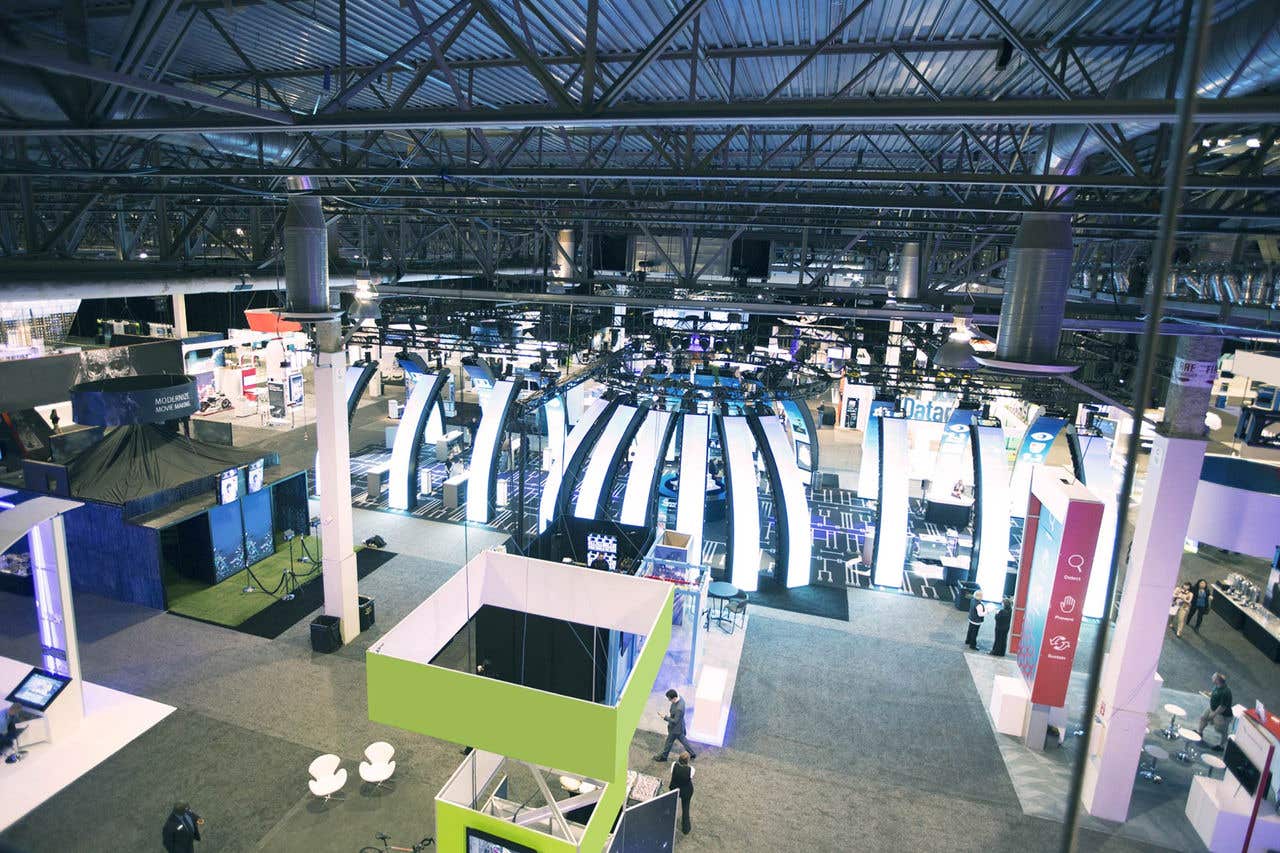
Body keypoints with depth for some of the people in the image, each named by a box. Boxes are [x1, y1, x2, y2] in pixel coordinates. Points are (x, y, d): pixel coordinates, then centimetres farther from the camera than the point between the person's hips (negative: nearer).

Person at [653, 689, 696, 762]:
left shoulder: (679, 709, -41)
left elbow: (675, 721, -29)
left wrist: (666, 717, -24)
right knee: (682, 739, 27)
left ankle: (663, 756, 39)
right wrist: (670, 715, 2)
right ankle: (692, 753, 43)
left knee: (669, 742, 16)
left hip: (676, 728, -8)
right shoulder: (679, 697, -14)